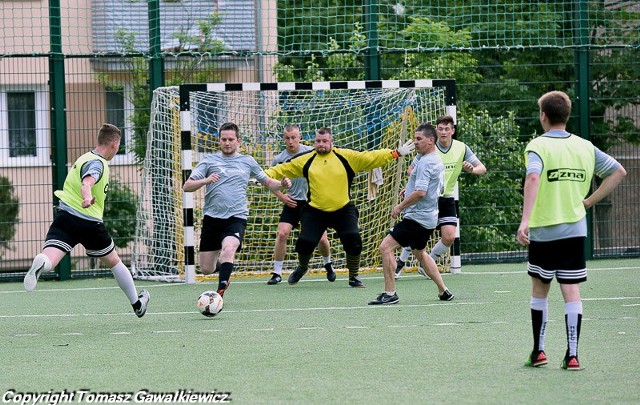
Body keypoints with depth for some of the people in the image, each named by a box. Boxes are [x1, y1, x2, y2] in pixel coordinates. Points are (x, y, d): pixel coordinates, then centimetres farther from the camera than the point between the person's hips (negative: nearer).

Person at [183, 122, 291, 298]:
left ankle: (220, 294, -30)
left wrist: (282, 184, 0)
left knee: (228, 249, -33)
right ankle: (220, 266, 39)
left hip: (236, 218, -1)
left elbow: (267, 182, 22)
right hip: (212, 218, 1)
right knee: (206, 269, 3)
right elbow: (187, 186, 0)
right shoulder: (209, 160, 6)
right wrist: (206, 180, -19)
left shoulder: (248, 161, 11)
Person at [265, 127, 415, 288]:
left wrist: (396, 153, -7)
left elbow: (370, 158, -2)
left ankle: (353, 277, 10)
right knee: (304, 243, -6)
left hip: (344, 210, 0)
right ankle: (302, 268, 30)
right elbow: (283, 169, 6)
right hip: (315, 211, 1)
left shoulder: (347, 156, -2)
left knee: (353, 242, -13)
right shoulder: (306, 160, 1)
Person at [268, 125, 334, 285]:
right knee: (282, 233, -17)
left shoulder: (311, 152, -7)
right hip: (292, 203, 0)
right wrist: (281, 196, -8)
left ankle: (328, 264, 31)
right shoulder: (279, 159, -4)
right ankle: (277, 273, -6)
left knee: (322, 238, -1)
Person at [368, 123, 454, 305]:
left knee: (385, 247, -11)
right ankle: (444, 291, 31)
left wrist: (400, 206, -16)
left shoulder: (425, 163, -18)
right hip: (429, 217, 11)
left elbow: (420, 192, -27)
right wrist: (411, 190, 20)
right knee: (419, 252, 28)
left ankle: (390, 293, -11)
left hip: (417, 217, -11)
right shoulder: (438, 161, 13)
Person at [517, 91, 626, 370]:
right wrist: (590, 201, 8)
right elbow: (618, 172, 9)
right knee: (571, 292, 2)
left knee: (539, 290, 12)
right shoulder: (584, 146, 6)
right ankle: (572, 355, -4)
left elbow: (533, 179, -26)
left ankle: (538, 352, 17)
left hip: (543, 231, -3)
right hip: (575, 230, 3)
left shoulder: (538, 146, -9)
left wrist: (525, 221, -32)